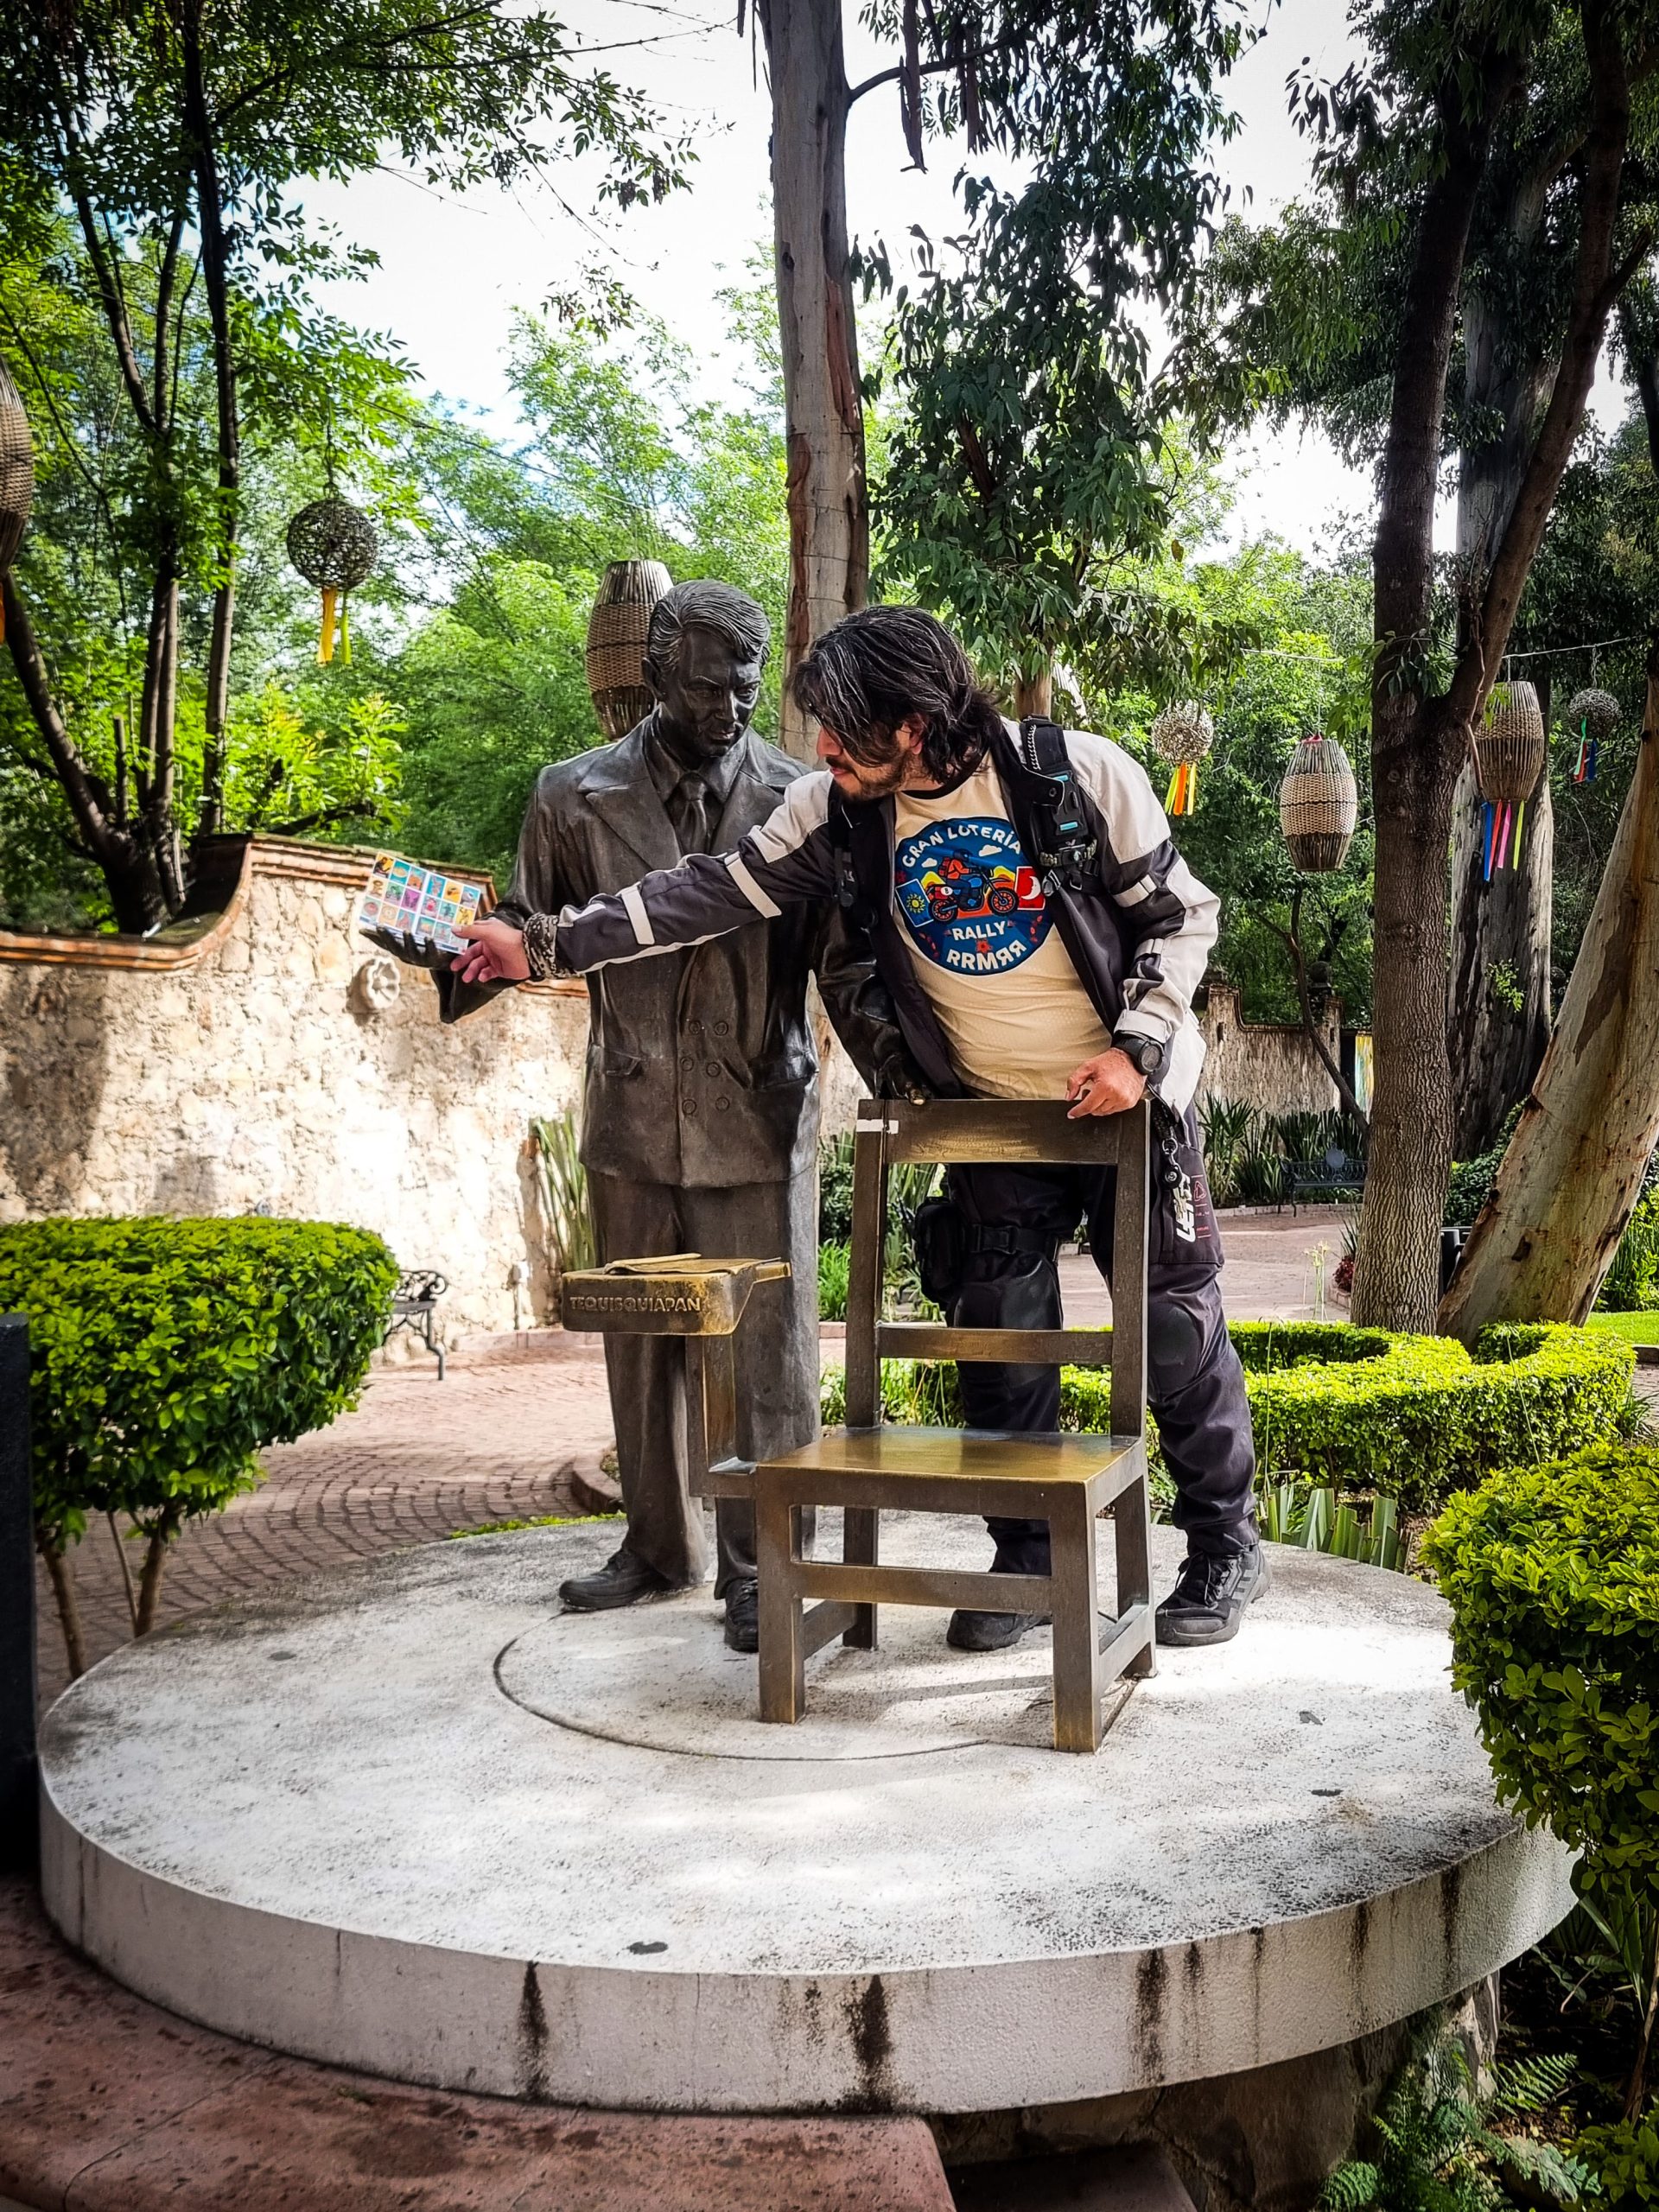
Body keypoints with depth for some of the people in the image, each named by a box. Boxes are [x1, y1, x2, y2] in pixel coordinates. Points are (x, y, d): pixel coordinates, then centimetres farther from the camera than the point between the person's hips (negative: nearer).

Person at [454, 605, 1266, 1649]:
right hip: (992, 1122, 3)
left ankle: (1226, 1548, 22)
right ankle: (1027, 1558, 22)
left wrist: (1138, 1050, -18)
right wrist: (543, 942, -10)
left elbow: (1180, 915, -8)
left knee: (1178, 1324, 4)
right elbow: (711, 892, -7)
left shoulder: (1082, 775, -18)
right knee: (1000, 1340, 5)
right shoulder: (837, 810, -8)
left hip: (1131, 1098, -3)